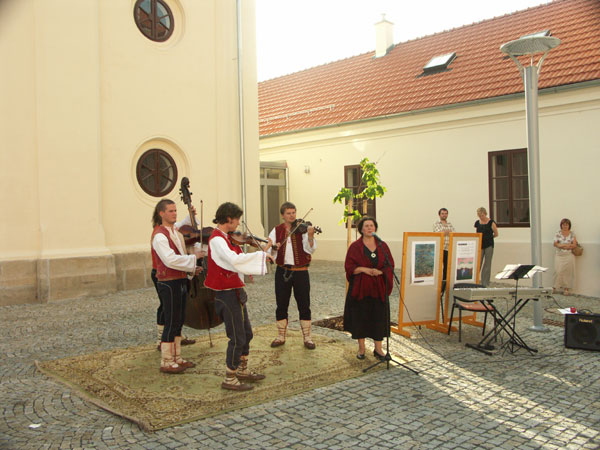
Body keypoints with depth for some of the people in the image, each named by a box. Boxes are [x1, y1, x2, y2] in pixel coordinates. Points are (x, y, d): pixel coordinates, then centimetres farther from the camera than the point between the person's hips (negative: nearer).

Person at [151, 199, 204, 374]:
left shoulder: (176, 233, 14)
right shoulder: (159, 236, -16)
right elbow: (170, 260, -28)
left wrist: (192, 269, 10)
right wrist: (193, 257, -22)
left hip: (180, 282, 9)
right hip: (168, 284, -9)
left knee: (178, 322, 14)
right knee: (171, 323, -2)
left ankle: (177, 358, 25)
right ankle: (166, 362, 9)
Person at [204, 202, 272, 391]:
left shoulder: (225, 238, 12)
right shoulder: (217, 239, -20)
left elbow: (237, 260, 13)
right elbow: (234, 259, -35)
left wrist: (261, 257, 1)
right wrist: (260, 255, -27)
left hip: (235, 292, 10)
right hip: (227, 294, -10)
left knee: (246, 333, 19)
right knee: (237, 338, -2)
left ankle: (242, 370, 35)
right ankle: (229, 379, 11)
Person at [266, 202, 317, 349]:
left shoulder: (302, 228, -3)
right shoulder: (277, 230, 5)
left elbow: (310, 250, -14)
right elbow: (267, 247, -4)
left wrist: (310, 236, -32)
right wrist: (272, 246, -26)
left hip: (300, 272, -2)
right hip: (282, 271, 2)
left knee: (304, 306, 4)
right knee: (281, 305, 9)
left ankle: (307, 337, 16)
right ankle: (281, 336, 23)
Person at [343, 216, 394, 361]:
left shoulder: (382, 246, 6)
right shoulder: (355, 246, 0)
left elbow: (390, 265, 4)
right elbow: (349, 266, -5)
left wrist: (380, 271, -15)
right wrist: (365, 269, -19)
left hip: (378, 288, 2)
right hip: (360, 287, -1)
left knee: (379, 317, 2)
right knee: (360, 317, 3)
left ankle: (378, 349, 15)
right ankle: (361, 347, 18)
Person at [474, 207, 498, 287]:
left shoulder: (491, 222, -4)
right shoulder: (477, 223, 7)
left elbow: (496, 234, 3)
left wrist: (488, 237, 7)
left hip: (489, 245, -3)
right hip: (480, 245, 3)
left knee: (487, 265, 2)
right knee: (478, 264, -2)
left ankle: (485, 283, 7)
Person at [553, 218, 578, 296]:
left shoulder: (572, 234, 6)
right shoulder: (558, 233, 6)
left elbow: (574, 245, -2)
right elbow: (555, 244, -3)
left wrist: (562, 245, -11)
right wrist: (568, 245, -10)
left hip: (569, 256, 0)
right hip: (559, 255, 0)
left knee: (568, 272, -1)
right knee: (558, 271, -5)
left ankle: (566, 288, 6)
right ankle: (556, 287, 4)